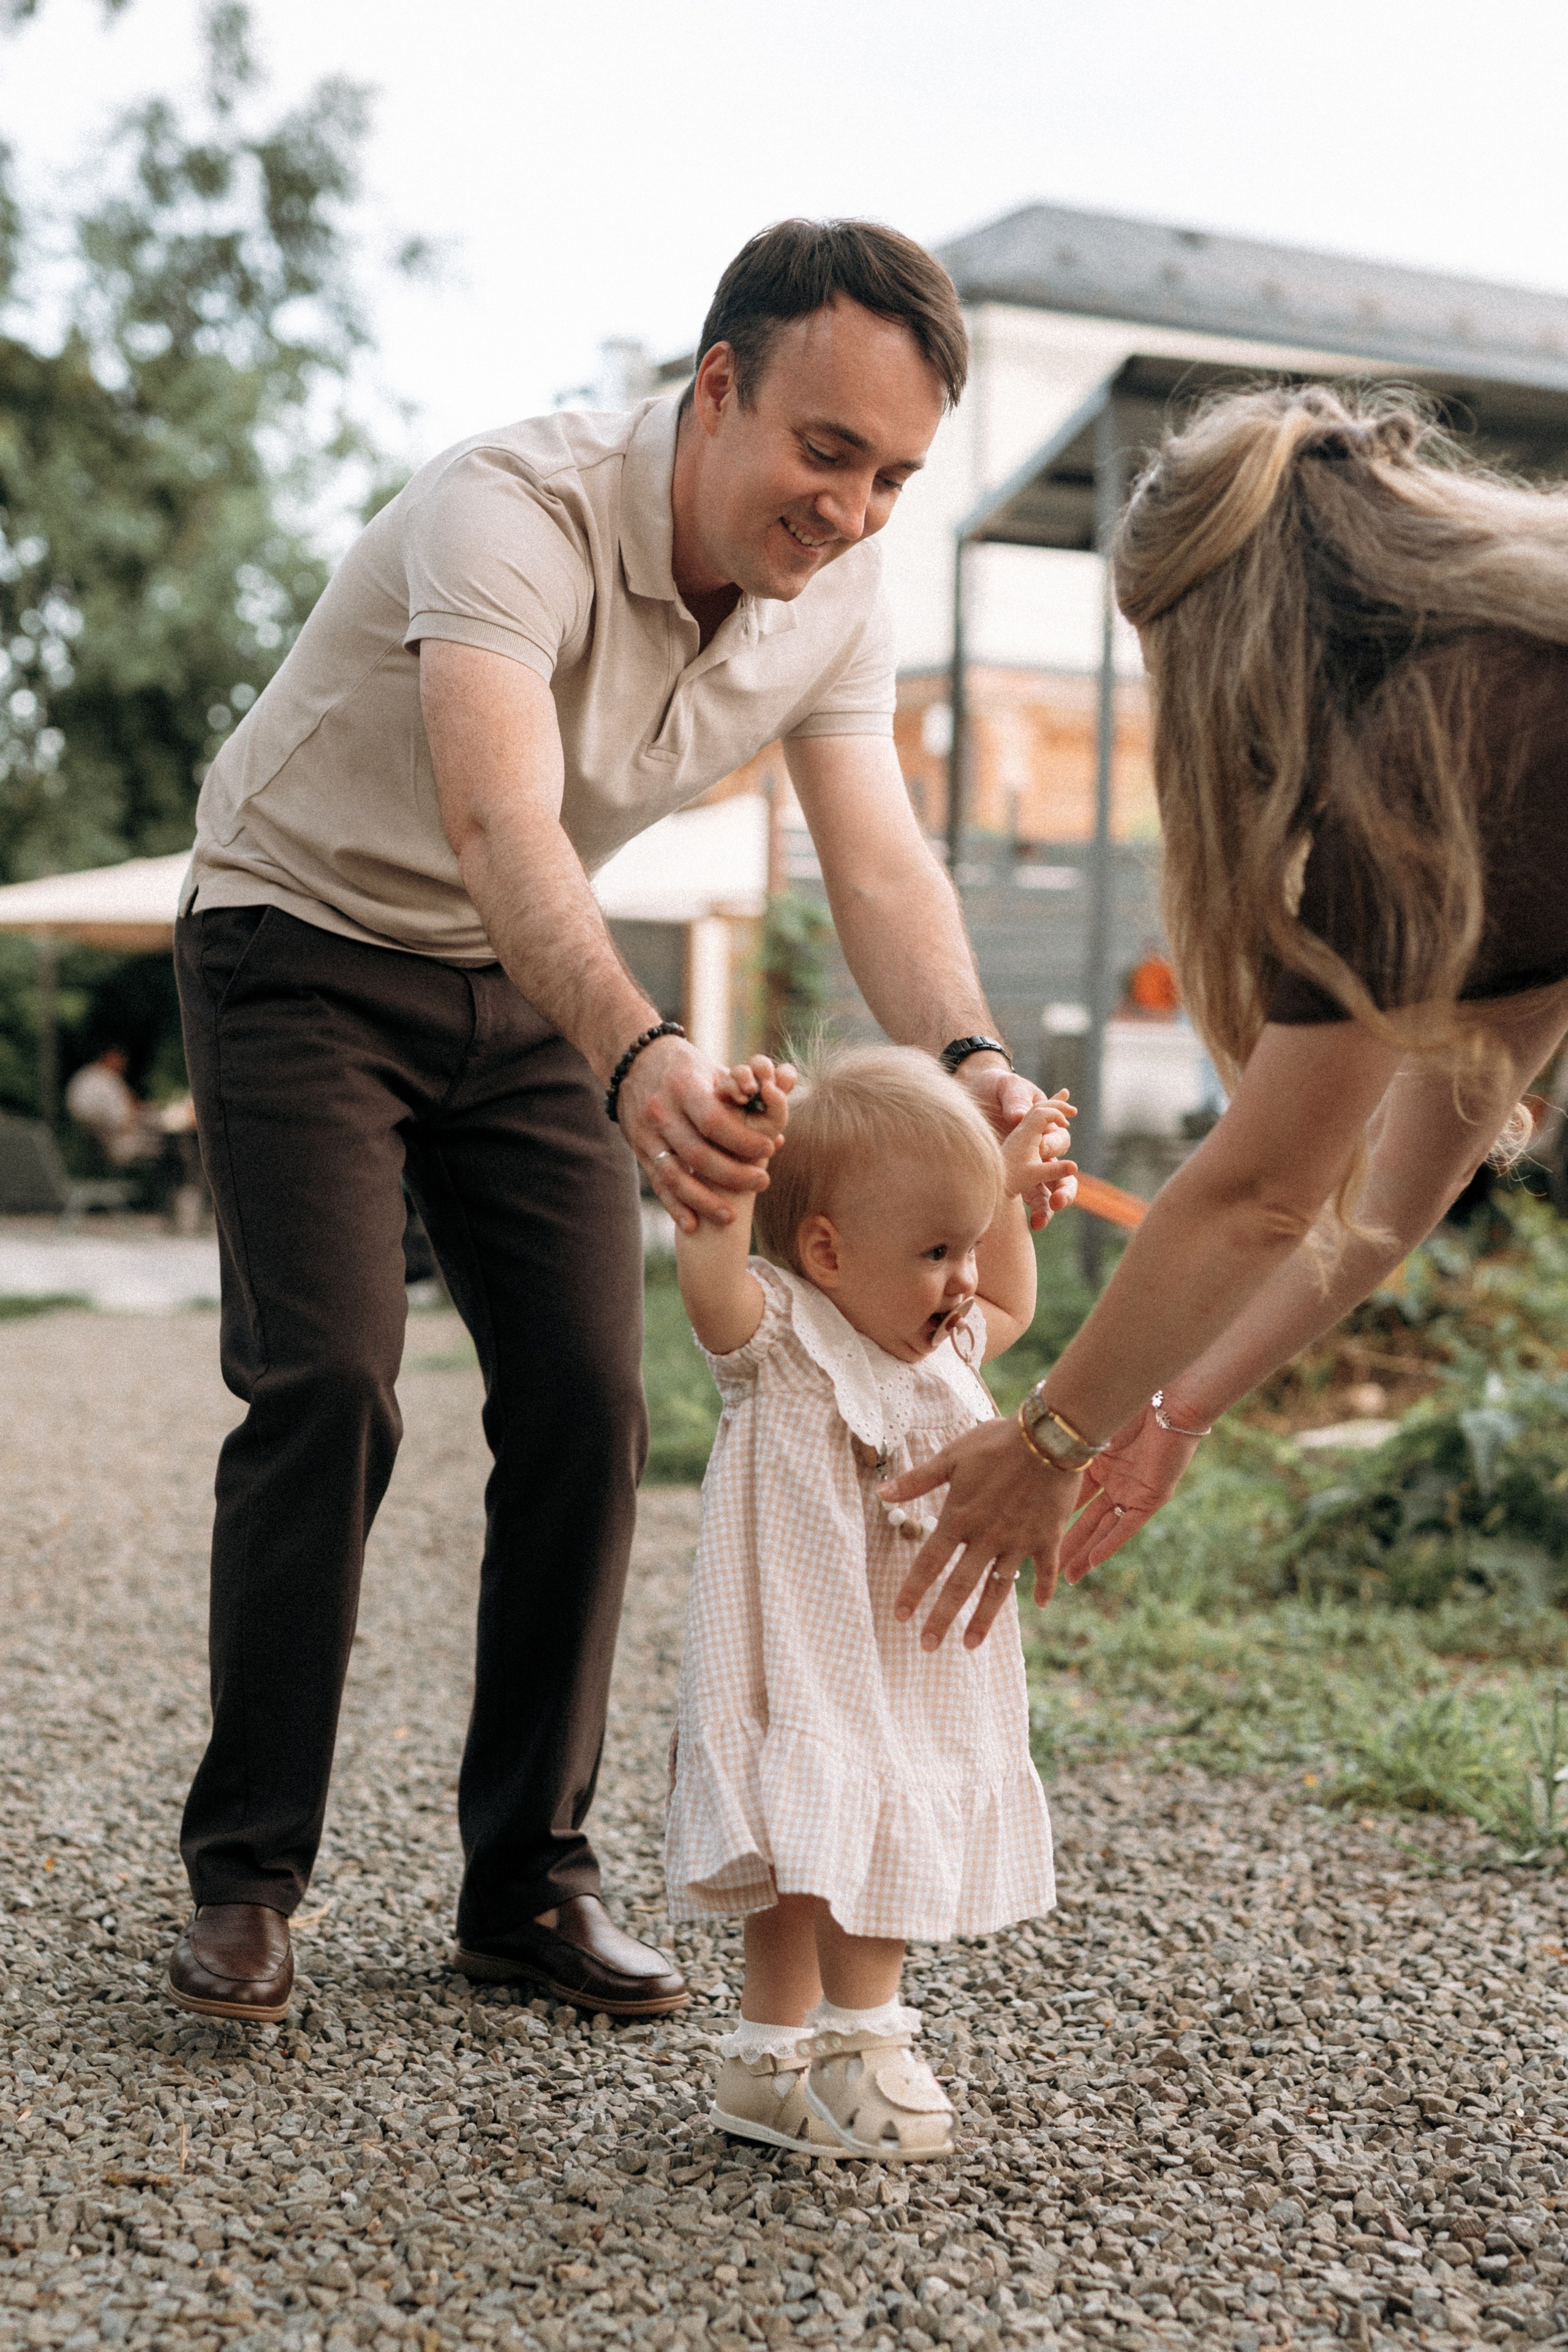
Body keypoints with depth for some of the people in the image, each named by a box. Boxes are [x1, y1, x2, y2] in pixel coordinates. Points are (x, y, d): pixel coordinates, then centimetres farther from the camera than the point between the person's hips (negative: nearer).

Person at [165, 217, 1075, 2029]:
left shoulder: (836, 595, -10)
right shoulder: (513, 510, -31)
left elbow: (880, 863, -18)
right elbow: (500, 822, -46)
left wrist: (962, 1060, -39)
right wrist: (637, 1057, -64)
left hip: (523, 986, 6)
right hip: (304, 941, -5)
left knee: (587, 1407, -3)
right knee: (326, 1386, -16)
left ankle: (529, 1881, 8)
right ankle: (243, 1878, -2)